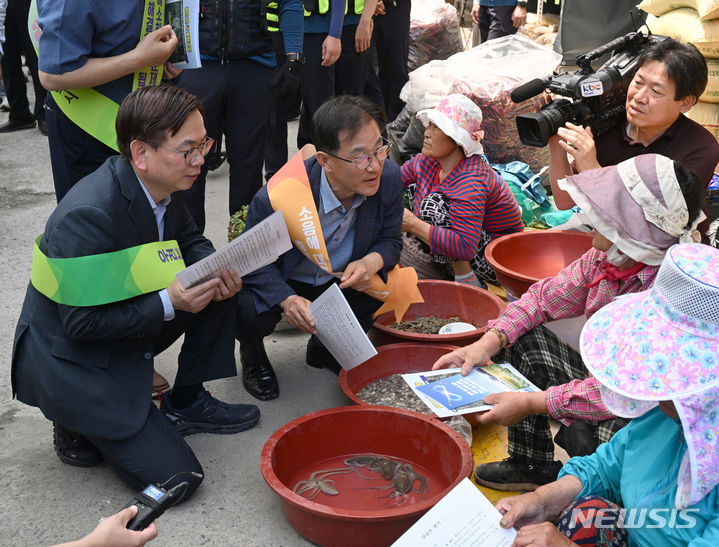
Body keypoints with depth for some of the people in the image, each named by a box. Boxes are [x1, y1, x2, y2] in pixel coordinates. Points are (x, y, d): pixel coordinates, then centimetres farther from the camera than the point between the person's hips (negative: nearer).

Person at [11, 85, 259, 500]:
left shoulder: (160, 187, -6)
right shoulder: (87, 215, -31)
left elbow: (189, 241, 10)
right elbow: (81, 323, -27)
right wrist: (168, 303, -30)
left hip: (128, 332, 8)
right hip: (72, 361, -8)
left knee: (221, 286, -3)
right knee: (176, 478, -12)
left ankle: (186, 403, 10)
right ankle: (80, 422, 10)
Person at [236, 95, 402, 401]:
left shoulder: (388, 178, -21)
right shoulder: (276, 197, -34)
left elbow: (390, 240, -5)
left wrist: (373, 261, -31)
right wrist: (287, 299, -41)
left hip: (340, 280, 4)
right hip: (280, 283, -4)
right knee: (250, 312, -34)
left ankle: (327, 346, 10)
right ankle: (252, 352, 10)